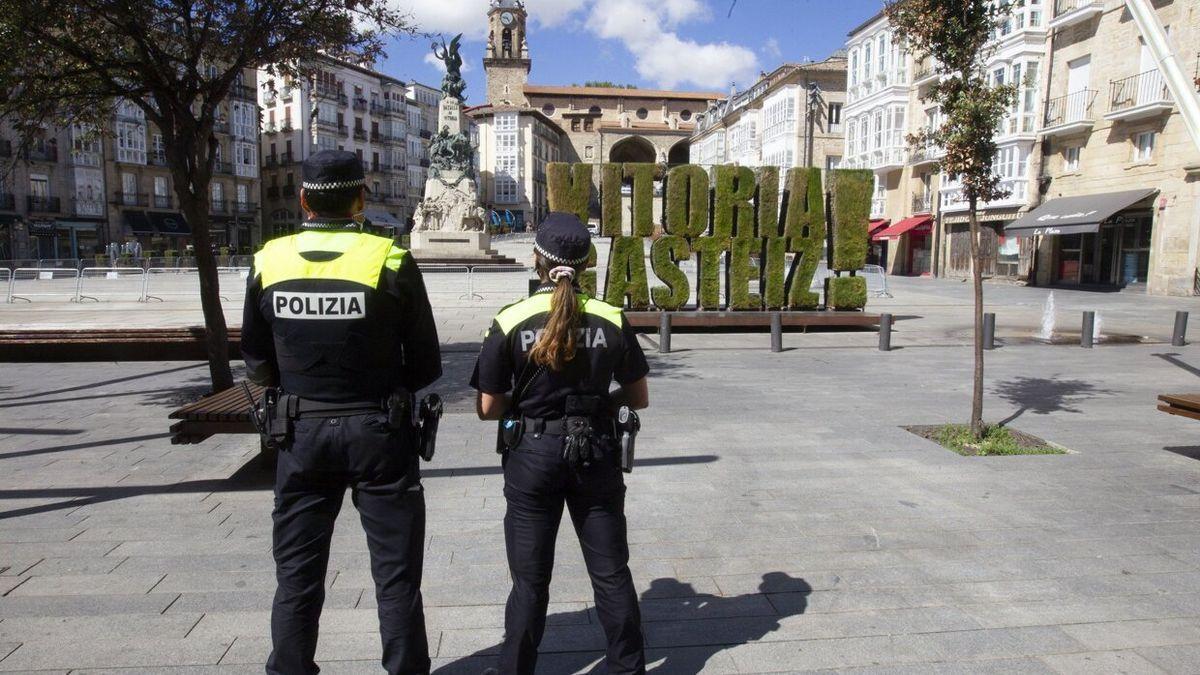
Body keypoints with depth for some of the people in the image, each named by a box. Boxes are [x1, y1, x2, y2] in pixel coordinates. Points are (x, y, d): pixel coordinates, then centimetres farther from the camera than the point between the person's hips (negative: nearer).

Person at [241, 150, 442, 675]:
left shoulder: (269, 262, -3)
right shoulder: (390, 262, -12)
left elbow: (257, 364, 6)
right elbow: (426, 365, -6)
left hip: (302, 434, 3)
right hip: (378, 433, -2)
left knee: (297, 577, 18)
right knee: (395, 576, 11)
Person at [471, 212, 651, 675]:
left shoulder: (510, 322, -9)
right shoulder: (611, 320, -5)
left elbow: (489, 408, -6)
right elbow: (638, 397, 2)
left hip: (532, 454, -1)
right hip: (595, 454, 1)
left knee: (530, 580, 13)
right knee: (611, 573, 16)